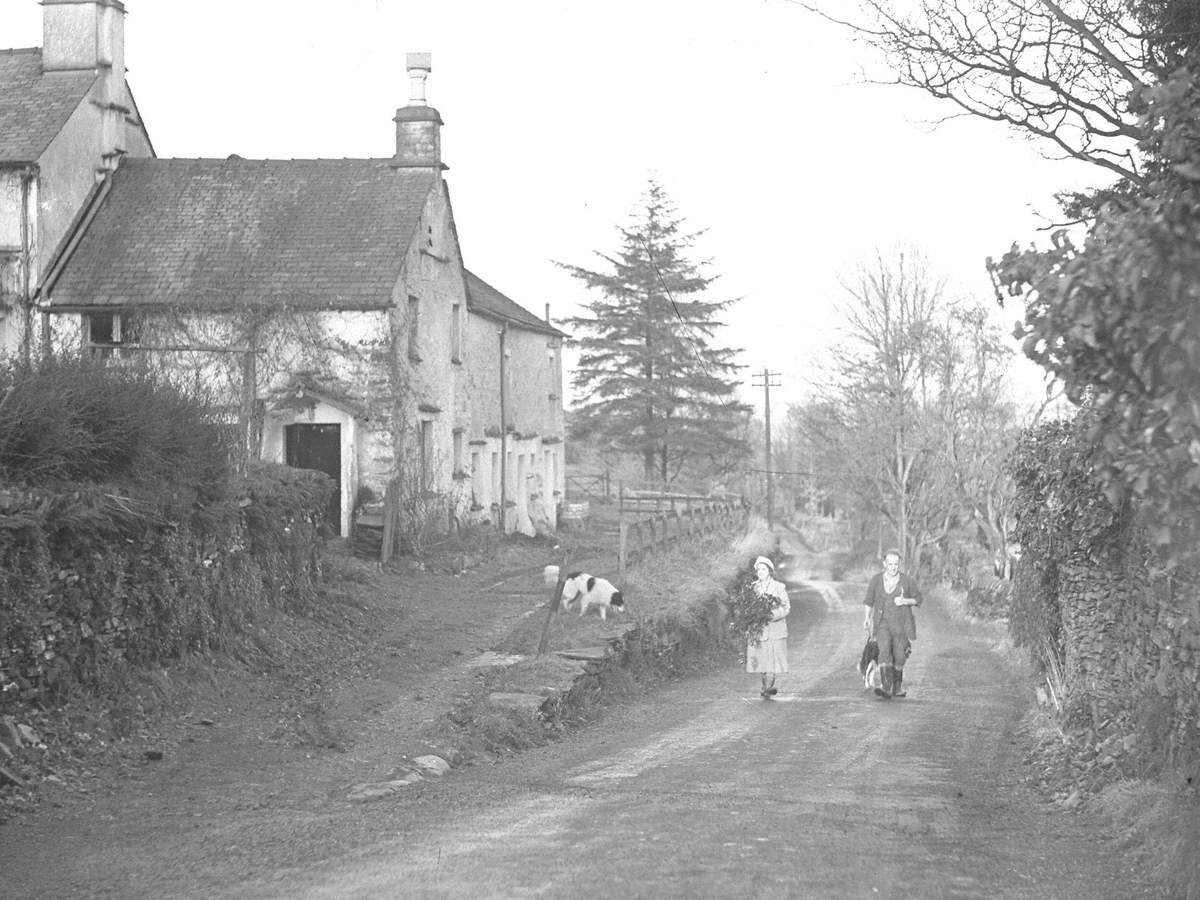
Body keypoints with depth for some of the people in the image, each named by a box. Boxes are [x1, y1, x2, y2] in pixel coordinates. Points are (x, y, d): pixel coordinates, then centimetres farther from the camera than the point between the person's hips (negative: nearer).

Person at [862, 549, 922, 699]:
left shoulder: (907, 581, -6)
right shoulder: (876, 581, -1)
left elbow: (918, 599, 4)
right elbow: (869, 601, 12)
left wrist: (905, 601, -15)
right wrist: (866, 618, 1)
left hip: (901, 624, 0)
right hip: (882, 623, 0)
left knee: (899, 656, 5)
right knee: (884, 651, -19)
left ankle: (897, 687, 30)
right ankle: (886, 688, -29)